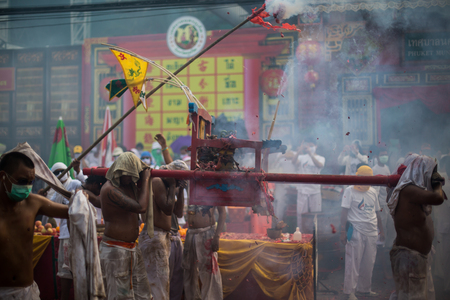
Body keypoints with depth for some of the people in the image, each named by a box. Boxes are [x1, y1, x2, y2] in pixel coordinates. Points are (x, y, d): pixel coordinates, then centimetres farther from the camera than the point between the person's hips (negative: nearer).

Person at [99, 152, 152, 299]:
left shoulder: (130, 185, 9)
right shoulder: (109, 189, -18)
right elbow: (141, 207, -23)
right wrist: (146, 179, -12)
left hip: (132, 249, 9)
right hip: (115, 250, -8)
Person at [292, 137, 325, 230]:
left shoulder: (320, 158, 5)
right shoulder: (302, 157, 6)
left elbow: (320, 165, -19)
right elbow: (294, 162, -15)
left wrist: (311, 154, -31)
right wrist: (299, 151, -32)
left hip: (315, 190, 0)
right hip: (302, 189, 0)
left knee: (316, 213, 3)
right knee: (300, 213, 1)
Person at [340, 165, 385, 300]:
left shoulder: (373, 192, 13)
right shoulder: (350, 190, -4)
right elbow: (344, 211, -7)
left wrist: (381, 229, 22)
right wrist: (343, 231, -12)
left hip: (371, 232, 6)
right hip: (356, 231, -6)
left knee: (369, 263, 9)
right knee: (353, 262, -4)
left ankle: (364, 289, 23)